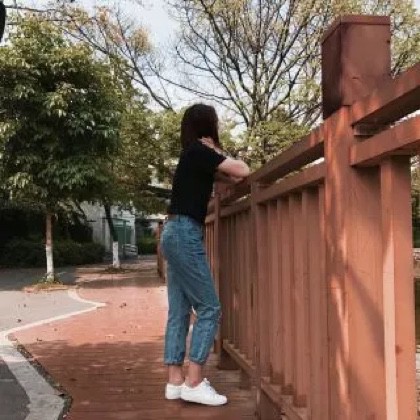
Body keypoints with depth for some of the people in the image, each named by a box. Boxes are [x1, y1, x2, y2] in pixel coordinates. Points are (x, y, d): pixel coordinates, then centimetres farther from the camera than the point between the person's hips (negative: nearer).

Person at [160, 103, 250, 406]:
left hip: (177, 234, 10)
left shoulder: (195, 156, 19)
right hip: (185, 234, -10)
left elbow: (232, 178, 16)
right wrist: (218, 151, 3)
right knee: (209, 308, -7)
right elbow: (243, 172, -9)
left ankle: (176, 381, 11)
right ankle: (193, 383, -5)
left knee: (180, 311, 8)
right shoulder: (200, 152, -9)